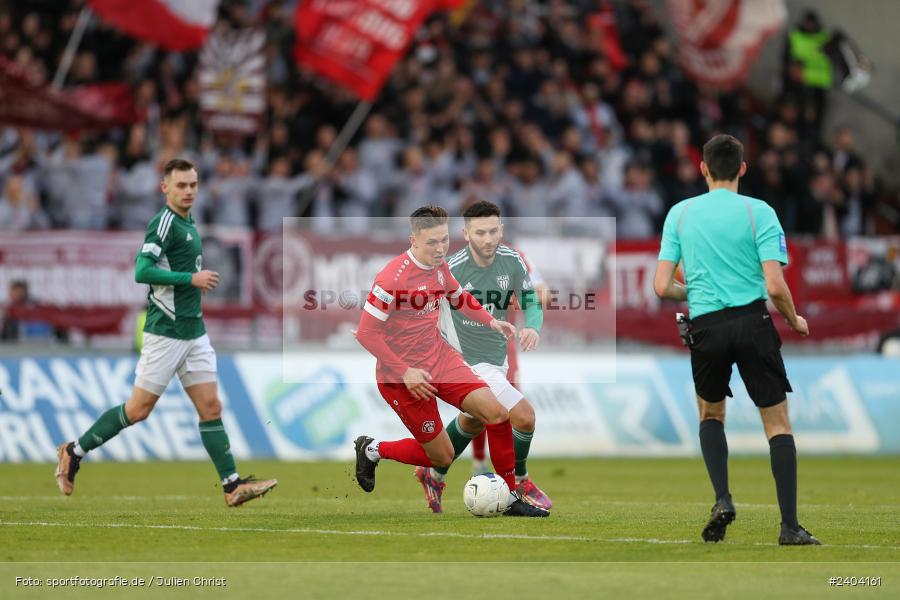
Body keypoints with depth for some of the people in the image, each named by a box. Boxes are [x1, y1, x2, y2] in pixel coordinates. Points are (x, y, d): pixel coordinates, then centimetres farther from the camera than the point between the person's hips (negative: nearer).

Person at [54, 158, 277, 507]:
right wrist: (191, 278, -21)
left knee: (211, 407, 2)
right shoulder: (164, 223, -13)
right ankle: (74, 452, 13)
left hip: (193, 332, 8)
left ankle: (232, 486, -1)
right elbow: (142, 272, -23)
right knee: (138, 410, -2)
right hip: (166, 332, -8)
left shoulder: (187, 224, 15)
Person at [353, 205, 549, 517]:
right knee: (442, 457, -2)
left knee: (497, 413, -8)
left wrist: (490, 321, 7)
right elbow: (366, 333, -22)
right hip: (403, 375, -7)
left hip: (440, 357, 7)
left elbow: (459, 297, 24)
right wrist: (405, 372, -24)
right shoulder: (392, 277, -24)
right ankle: (372, 450, 23)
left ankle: (511, 499, 5)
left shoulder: (439, 266, 1)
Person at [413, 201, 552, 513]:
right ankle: (519, 481, 9)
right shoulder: (451, 269, -25)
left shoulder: (512, 261, -10)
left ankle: (434, 475, 52)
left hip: (498, 356, 7)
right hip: (469, 363, -7)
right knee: (524, 415, -17)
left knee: (473, 422, 29)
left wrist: (533, 328, -21)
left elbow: (531, 303, 0)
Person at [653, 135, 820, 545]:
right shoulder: (759, 212, -4)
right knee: (777, 422, 5)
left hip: (706, 327, 2)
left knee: (711, 413, 25)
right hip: (753, 321, -2)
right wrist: (794, 321, 8)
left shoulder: (680, 213, 5)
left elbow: (662, 287, 2)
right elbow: (775, 286, -12)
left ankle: (722, 500, 5)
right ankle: (790, 527, -2)